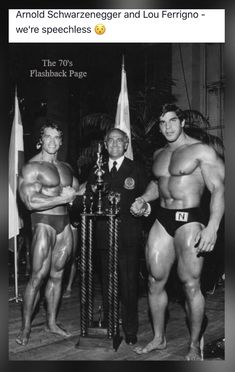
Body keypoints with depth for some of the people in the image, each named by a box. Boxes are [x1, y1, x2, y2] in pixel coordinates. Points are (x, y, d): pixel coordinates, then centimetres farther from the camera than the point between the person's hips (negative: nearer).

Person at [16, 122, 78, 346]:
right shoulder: (32, 167, -8)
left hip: (64, 222, 6)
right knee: (38, 276, -6)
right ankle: (26, 327, 7)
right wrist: (62, 198, -13)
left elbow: (78, 189, 25)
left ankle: (51, 322, 24)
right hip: (44, 222, -6)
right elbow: (31, 202, -18)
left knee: (57, 275, 12)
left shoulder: (66, 167, 14)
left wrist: (74, 194, 1)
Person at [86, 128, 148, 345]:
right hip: (104, 236, 3)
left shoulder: (137, 170, 5)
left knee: (129, 284, -1)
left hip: (128, 237, -3)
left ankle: (130, 329, 12)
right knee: (107, 283, 10)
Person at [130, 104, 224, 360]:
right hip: (162, 219, 6)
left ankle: (194, 347, 13)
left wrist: (212, 227, -24)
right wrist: (143, 199, 11)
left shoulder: (201, 150, -6)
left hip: (189, 220, -6)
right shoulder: (158, 154, 15)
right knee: (155, 282, 7)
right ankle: (158, 339, 23)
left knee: (190, 285, -4)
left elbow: (218, 189, -13)